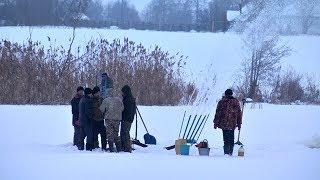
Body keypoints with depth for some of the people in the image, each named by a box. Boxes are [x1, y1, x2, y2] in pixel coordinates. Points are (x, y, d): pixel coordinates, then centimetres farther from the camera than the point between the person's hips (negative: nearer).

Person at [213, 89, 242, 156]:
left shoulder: (221, 102, -3)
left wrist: (216, 123, 5)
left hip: (224, 124, -3)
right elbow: (239, 113, 10)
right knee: (231, 138, 13)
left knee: (226, 138, -4)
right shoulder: (236, 102, 7)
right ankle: (230, 152, 16)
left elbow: (218, 113, -1)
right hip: (233, 124, 3)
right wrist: (239, 123, 17)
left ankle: (227, 152, -10)